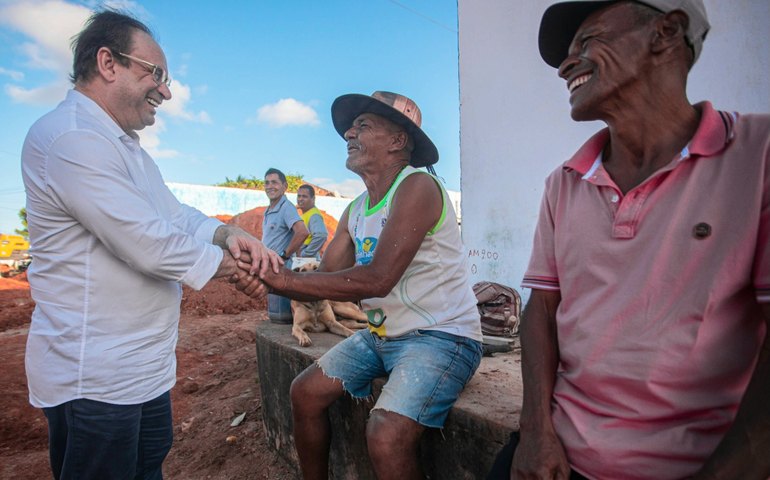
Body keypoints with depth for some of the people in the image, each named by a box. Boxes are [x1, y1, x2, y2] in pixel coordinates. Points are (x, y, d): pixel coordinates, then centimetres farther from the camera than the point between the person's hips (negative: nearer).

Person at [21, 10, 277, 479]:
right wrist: (229, 264, -12)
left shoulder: (128, 147, 14)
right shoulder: (70, 138, -21)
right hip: (95, 376, -9)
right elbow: (146, 242, -27)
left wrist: (229, 233, -9)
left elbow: (177, 214, 11)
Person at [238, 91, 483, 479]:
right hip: (382, 335, 8)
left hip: (442, 336, -8)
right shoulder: (354, 211, 8)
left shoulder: (417, 187, -18)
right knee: (306, 391, 9)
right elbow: (324, 280, 2)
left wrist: (284, 278, -23)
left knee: (386, 435, -28)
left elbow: (377, 279, -28)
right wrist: (266, 274, -16)